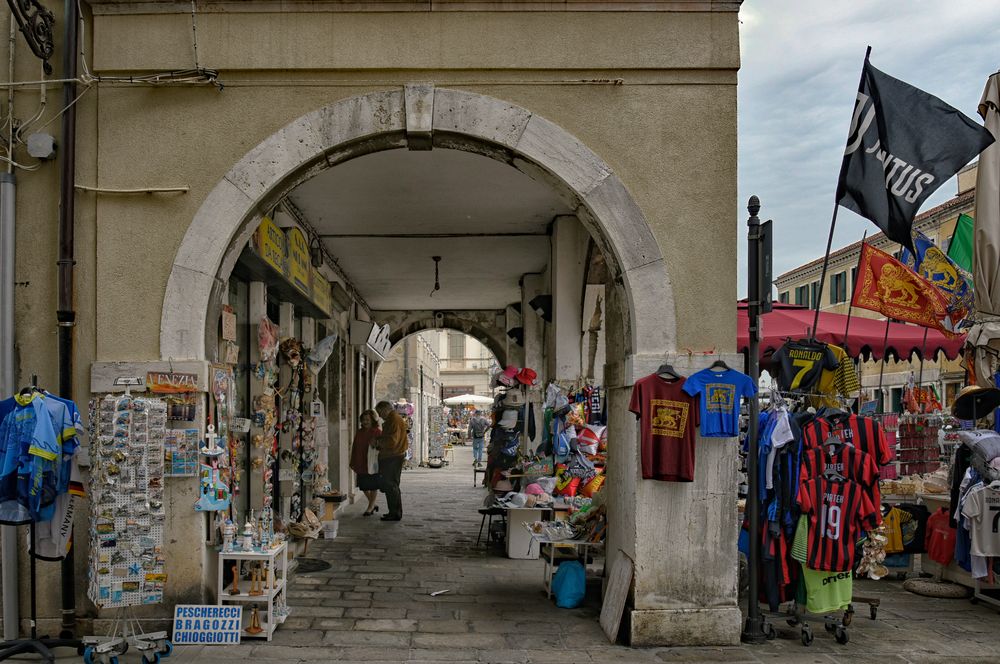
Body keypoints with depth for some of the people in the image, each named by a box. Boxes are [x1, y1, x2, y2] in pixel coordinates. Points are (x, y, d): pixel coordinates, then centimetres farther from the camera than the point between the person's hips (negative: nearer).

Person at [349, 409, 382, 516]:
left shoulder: (377, 432, -7)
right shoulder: (359, 433, 9)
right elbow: (354, 448, 13)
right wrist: (353, 463, 11)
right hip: (361, 465, 6)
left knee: (373, 487, 3)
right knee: (364, 487, 10)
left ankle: (370, 507, 14)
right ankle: (373, 505, 27)